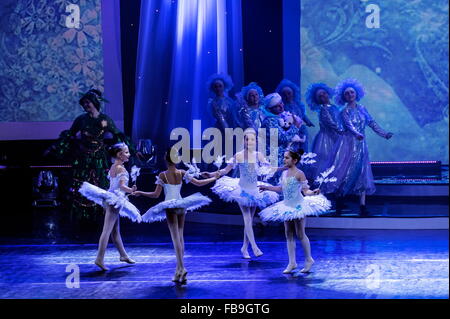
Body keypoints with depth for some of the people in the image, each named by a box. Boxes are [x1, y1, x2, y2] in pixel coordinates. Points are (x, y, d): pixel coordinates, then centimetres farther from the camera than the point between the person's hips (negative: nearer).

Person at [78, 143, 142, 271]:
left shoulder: (113, 167, 13)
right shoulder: (121, 168, -13)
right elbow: (122, 186, -23)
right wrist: (131, 190, -31)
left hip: (109, 197, 10)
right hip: (115, 200, -10)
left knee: (115, 231, 17)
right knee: (107, 230, -11)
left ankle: (123, 255, 31)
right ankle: (100, 259, -13)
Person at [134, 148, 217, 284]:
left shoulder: (162, 175, -7)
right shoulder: (182, 173, 1)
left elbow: (156, 194, -7)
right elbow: (198, 183, 4)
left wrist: (140, 193, 5)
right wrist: (213, 178, 18)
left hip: (170, 207, -4)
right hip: (181, 205, 4)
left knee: (175, 238, -8)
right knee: (180, 237, 12)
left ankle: (182, 268, -22)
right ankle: (179, 269, 15)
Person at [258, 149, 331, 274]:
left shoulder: (299, 174, -13)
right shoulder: (284, 173, 7)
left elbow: (306, 191, -14)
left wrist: (314, 193, -34)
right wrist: (267, 187, 28)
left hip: (298, 206, -7)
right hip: (287, 207, 7)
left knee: (300, 234, -1)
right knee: (289, 235, 7)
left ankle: (308, 259, 15)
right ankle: (292, 262, 12)